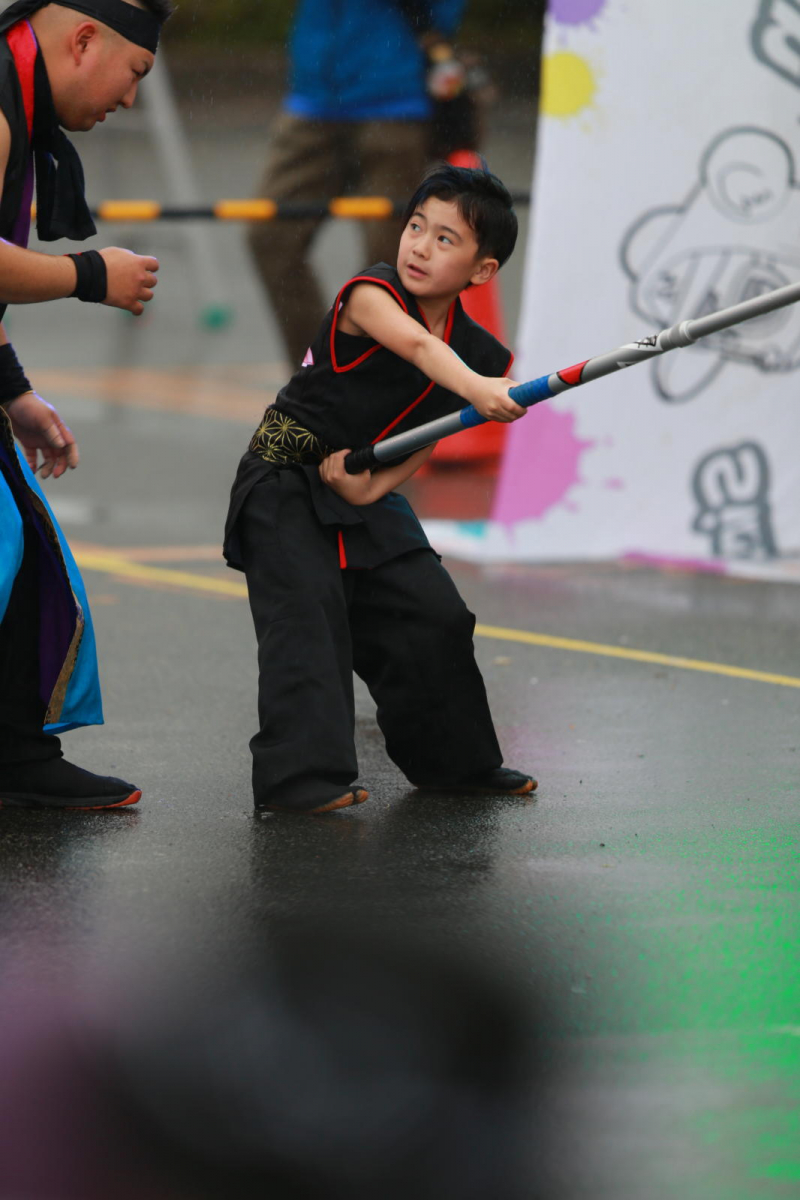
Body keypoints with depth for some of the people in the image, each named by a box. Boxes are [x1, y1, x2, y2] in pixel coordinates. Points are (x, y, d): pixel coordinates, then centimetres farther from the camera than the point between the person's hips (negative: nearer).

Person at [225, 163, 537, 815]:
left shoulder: (483, 355, -3)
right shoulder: (371, 294, -20)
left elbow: (426, 441, -1)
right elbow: (418, 347, -40)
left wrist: (373, 485, -19)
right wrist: (476, 388, -57)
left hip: (367, 492, 6)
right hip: (284, 480, -6)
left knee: (434, 614, 7)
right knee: (309, 612, -20)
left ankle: (456, 759, 28)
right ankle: (299, 776, -21)